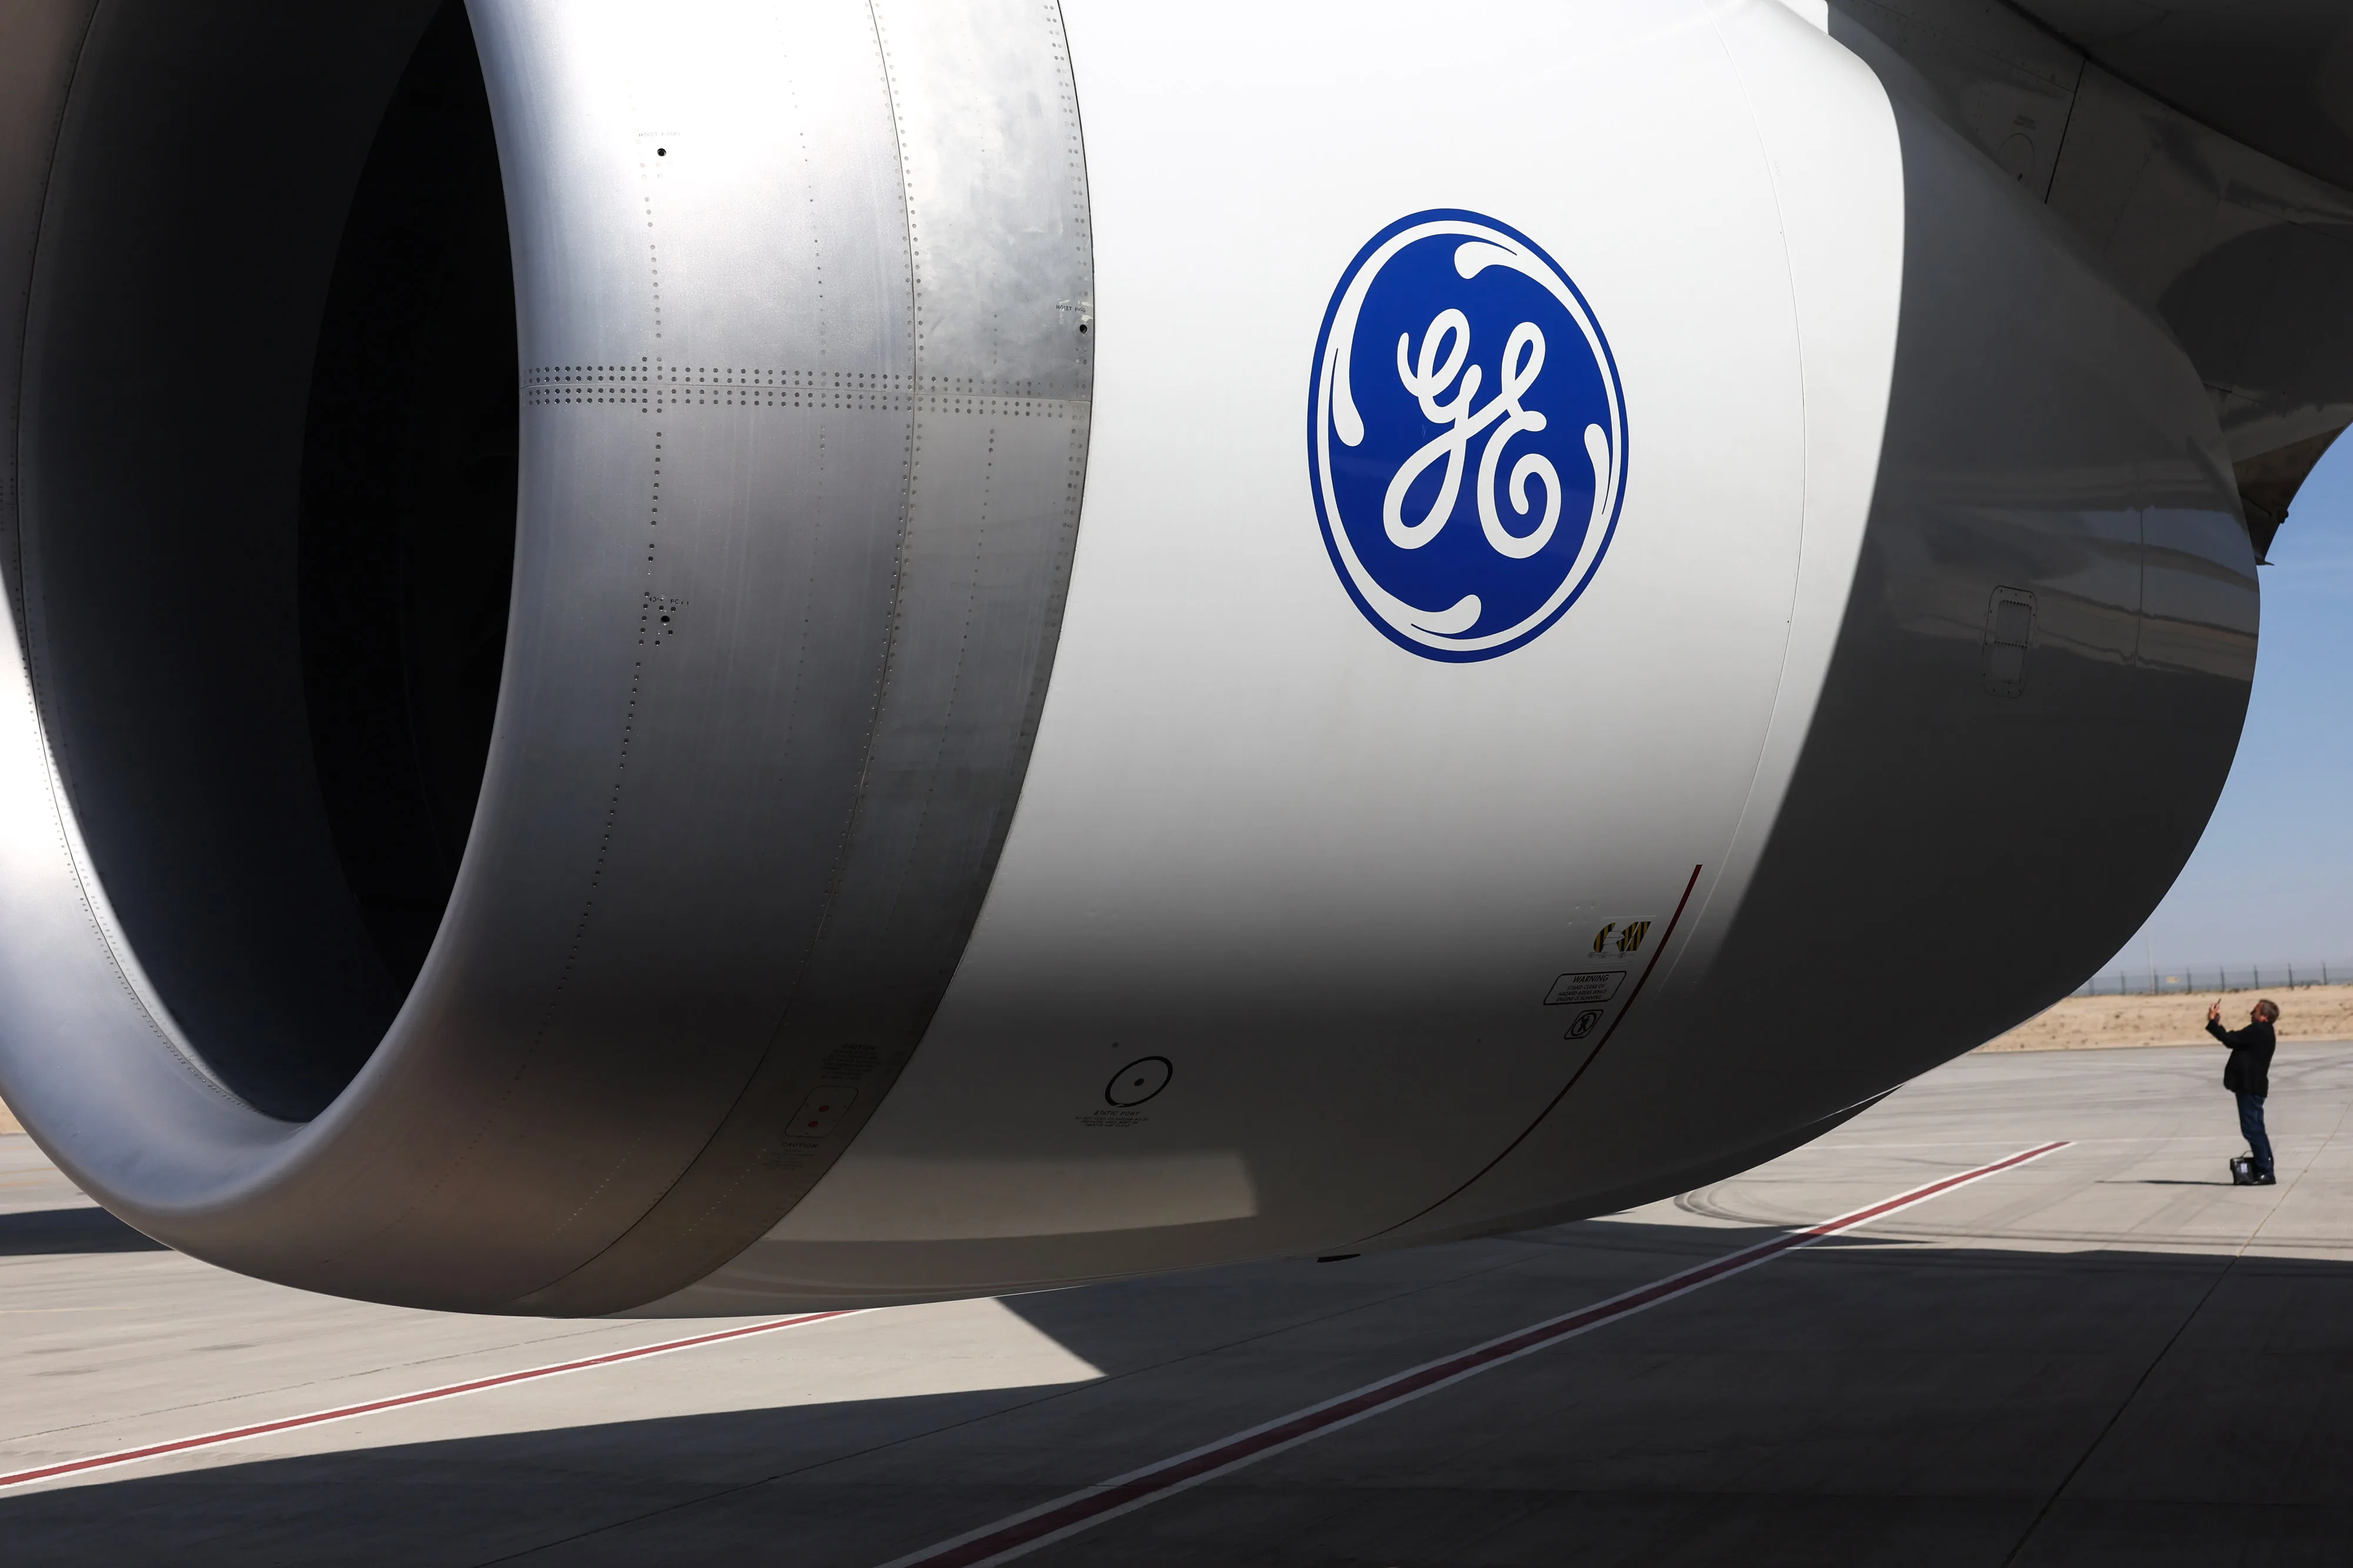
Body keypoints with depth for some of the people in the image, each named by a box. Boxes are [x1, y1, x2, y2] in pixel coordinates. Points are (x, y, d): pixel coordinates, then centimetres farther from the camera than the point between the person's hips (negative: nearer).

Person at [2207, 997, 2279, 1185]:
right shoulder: (2262, 1033, 17)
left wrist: (2213, 1022, -11)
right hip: (2253, 1086, 11)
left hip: (2250, 1087, -11)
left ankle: (2265, 1172, -8)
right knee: (2255, 1130, 15)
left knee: (2253, 1129, -8)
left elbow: (2231, 1040, -19)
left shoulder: (2258, 1031, -15)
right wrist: (2217, 1024, 19)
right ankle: (2264, 1171, 20)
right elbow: (2234, 1040, 20)